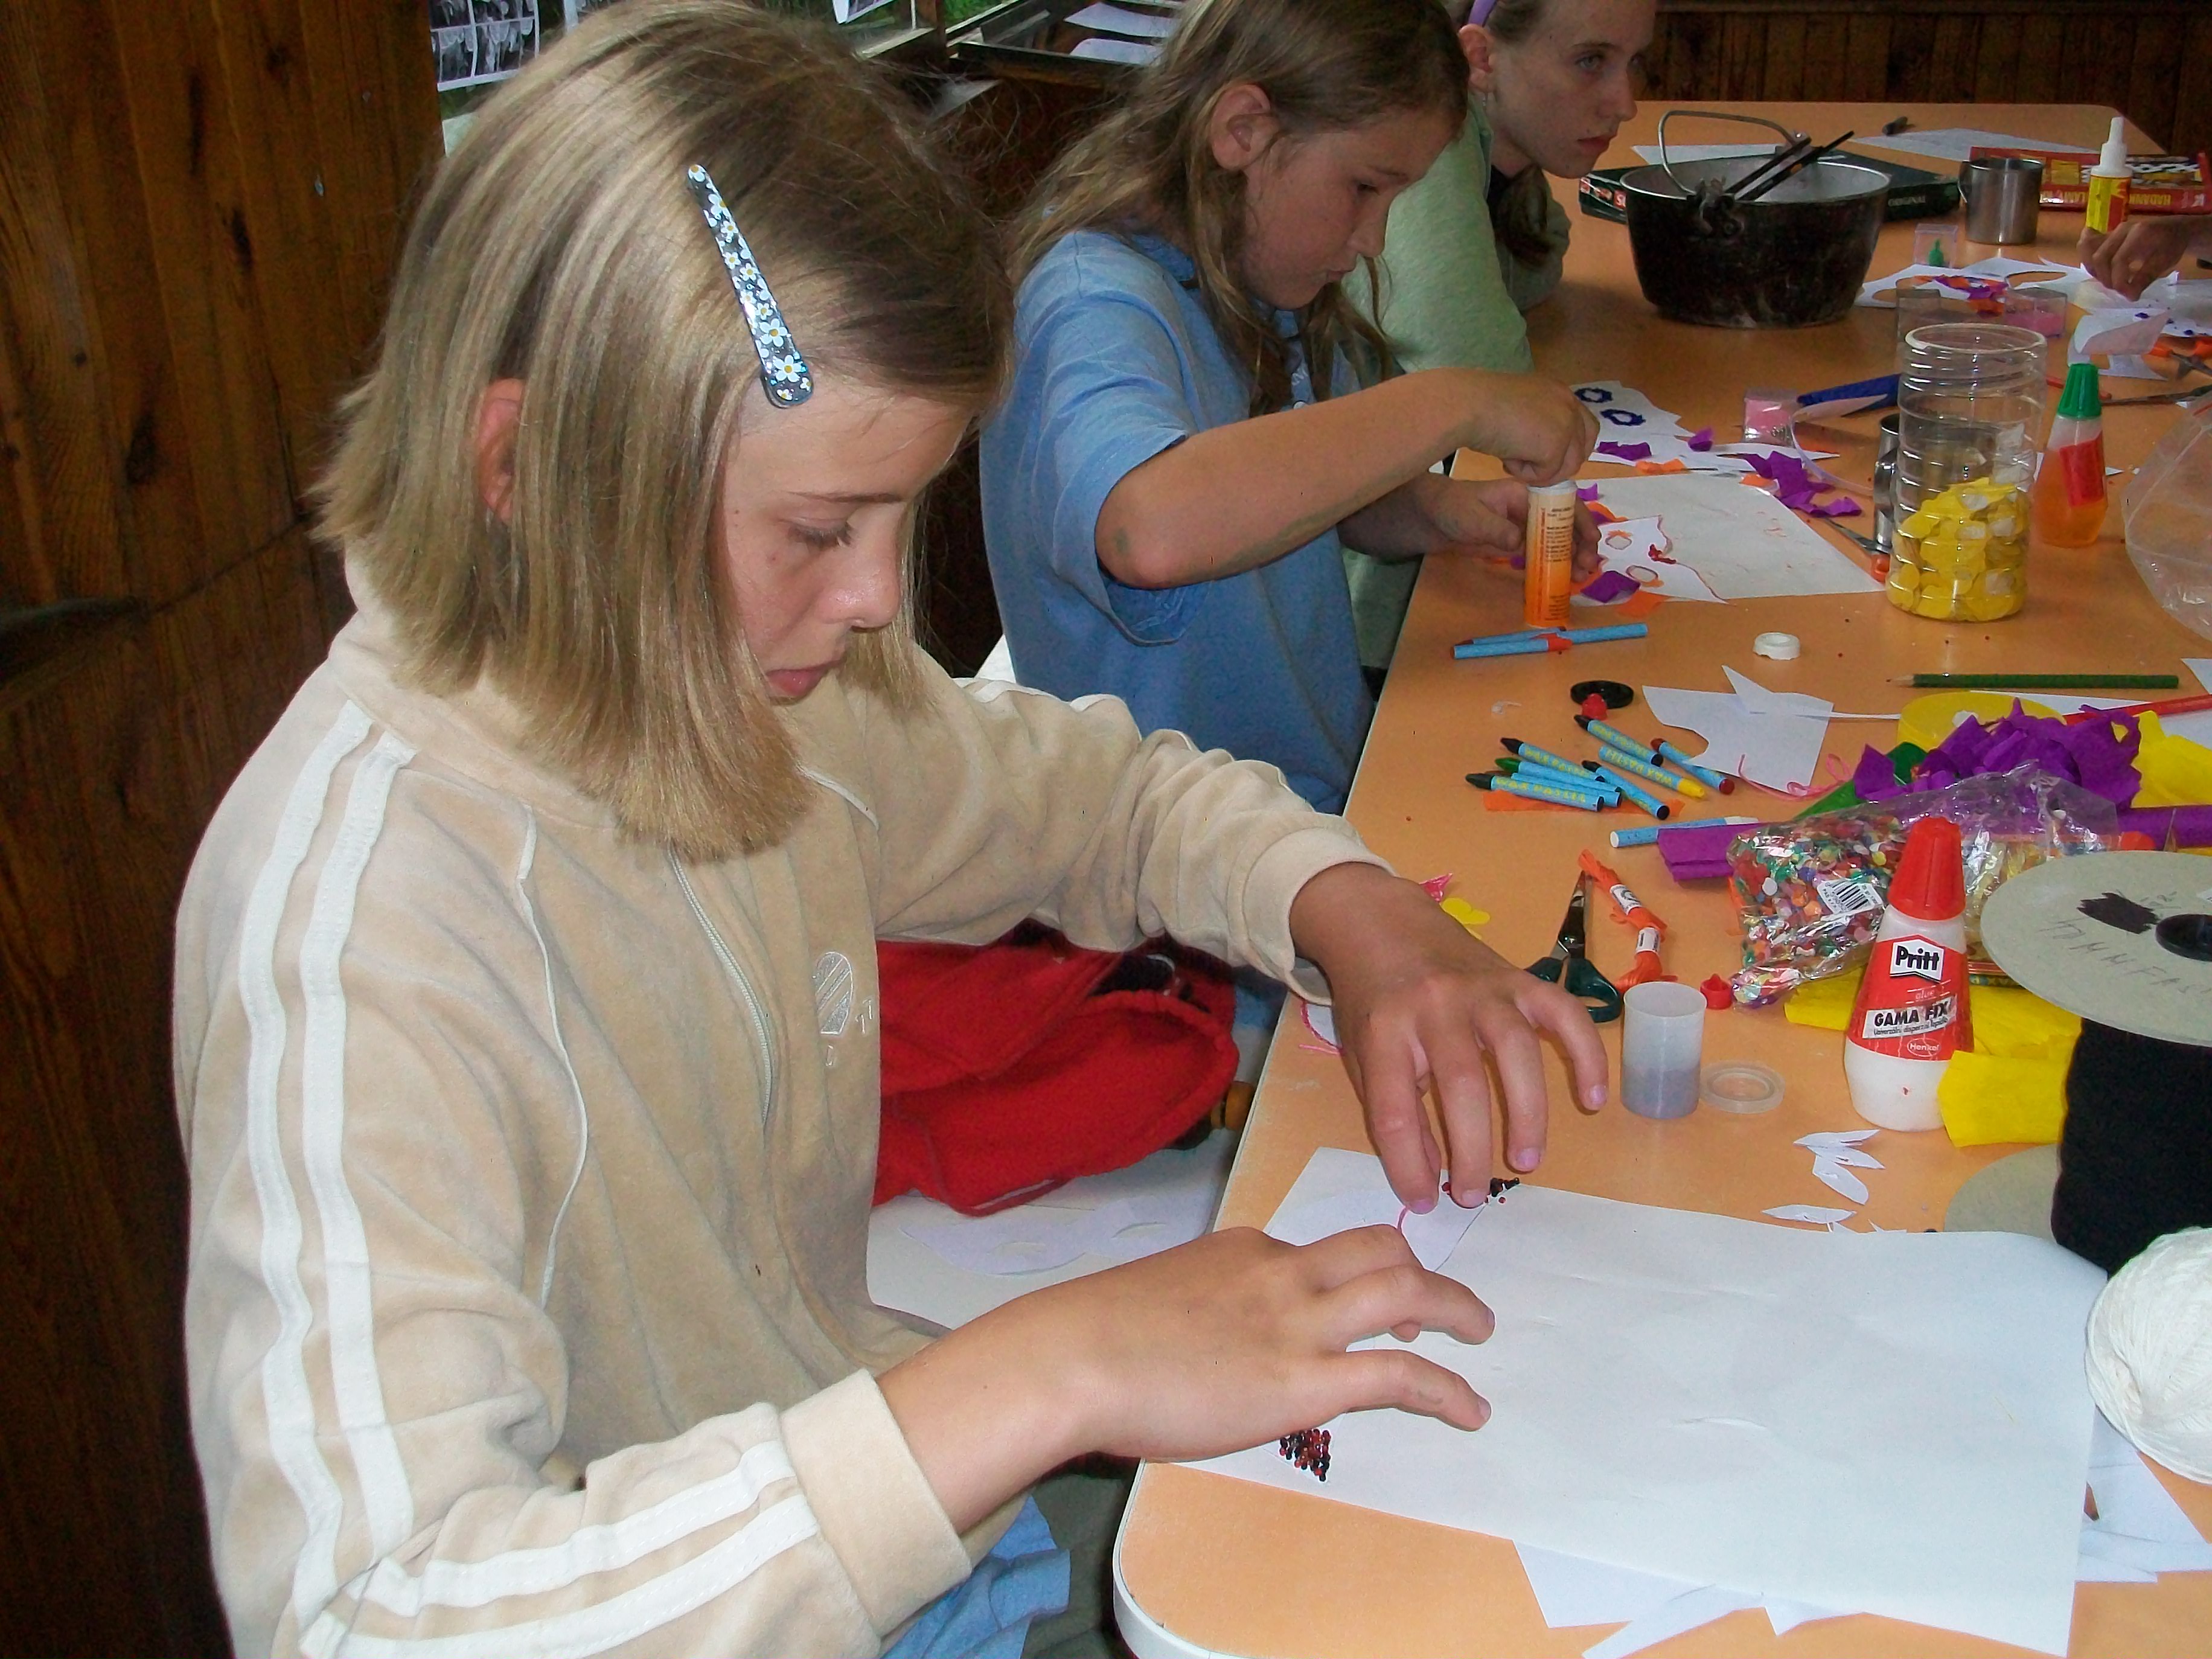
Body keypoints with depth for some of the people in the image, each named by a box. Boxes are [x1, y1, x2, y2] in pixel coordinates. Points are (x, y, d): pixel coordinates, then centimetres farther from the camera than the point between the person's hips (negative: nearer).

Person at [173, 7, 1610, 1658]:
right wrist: (1040, 1381, -41)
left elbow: (1092, 788, 11)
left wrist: (1353, 911, -9)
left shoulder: (731, 670, -7)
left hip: (888, 1509, 7)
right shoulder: (351, 920, -28)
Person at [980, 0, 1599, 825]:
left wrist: (1442, 510, -1)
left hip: (1332, 772, 9)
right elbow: (1153, 529, -43)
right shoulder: (1099, 304, -21)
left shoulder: (1257, 287, 7)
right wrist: (1456, 403, -33)